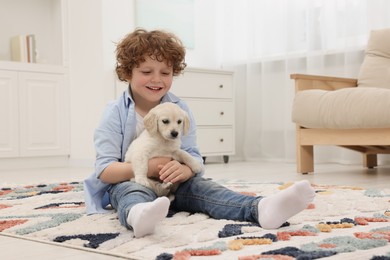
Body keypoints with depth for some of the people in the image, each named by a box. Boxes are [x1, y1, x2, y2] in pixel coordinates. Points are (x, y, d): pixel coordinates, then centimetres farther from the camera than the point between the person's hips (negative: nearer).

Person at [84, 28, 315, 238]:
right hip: (129, 182, -3)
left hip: (172, 185, 3)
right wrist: (147, 167, -30)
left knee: (200, 185, -25)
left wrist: (183, 170, -31)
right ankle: (138, 214, -75)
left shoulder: (181, 110, 1)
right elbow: (105, 171, -13)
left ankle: (259, 208, -52)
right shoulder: (116, 114, -7)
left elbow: (194, 160, -5)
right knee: (130, 190, -36)